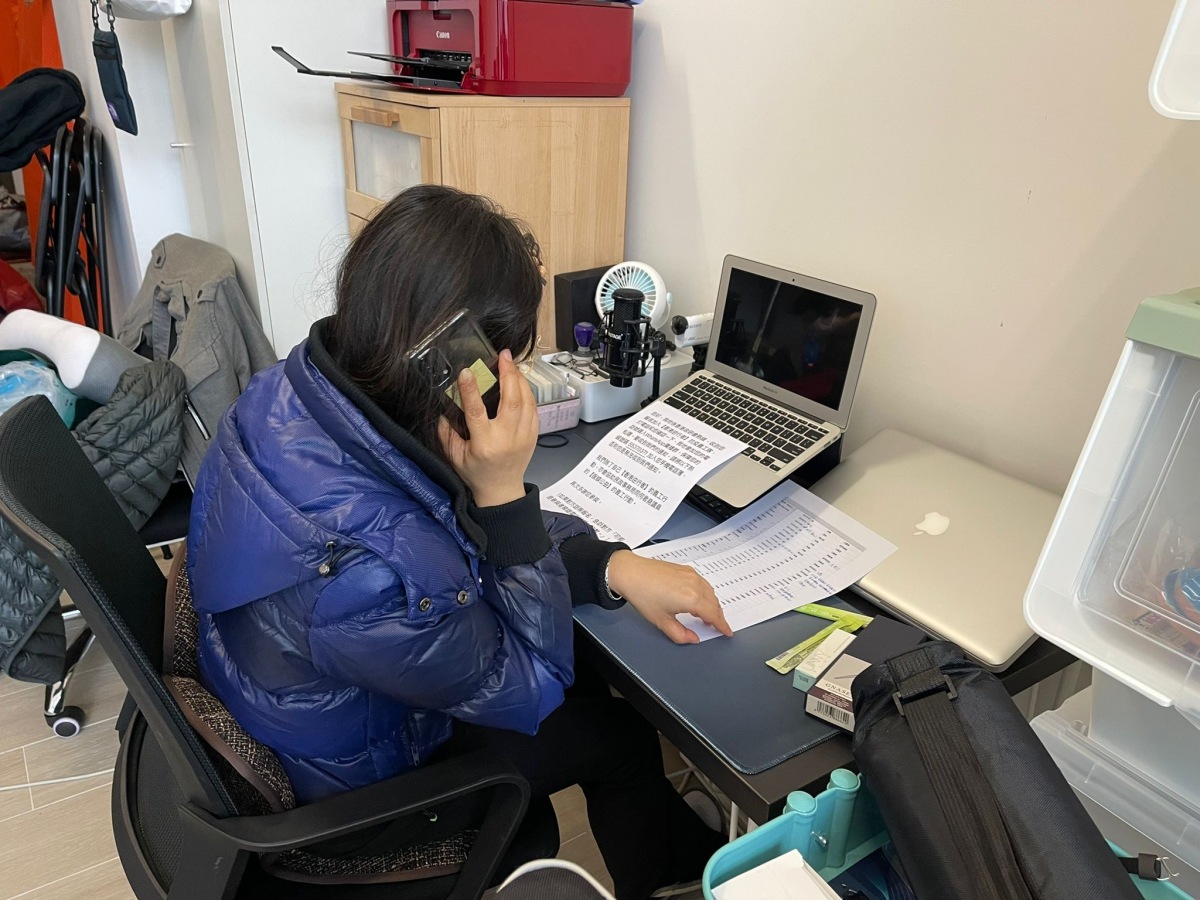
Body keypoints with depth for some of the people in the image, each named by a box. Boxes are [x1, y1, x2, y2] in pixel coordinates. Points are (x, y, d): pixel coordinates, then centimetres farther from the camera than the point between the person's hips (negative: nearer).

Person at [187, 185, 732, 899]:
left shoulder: (299, 388, -21)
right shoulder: (370, 571, -45)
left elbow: (462, 529, -7)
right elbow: (527, 687, -24)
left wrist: (613, 564, -16)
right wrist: (504, 492, -37)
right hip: (349, 790, -6)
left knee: (591, 663, 16)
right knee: (619, 734, 10)